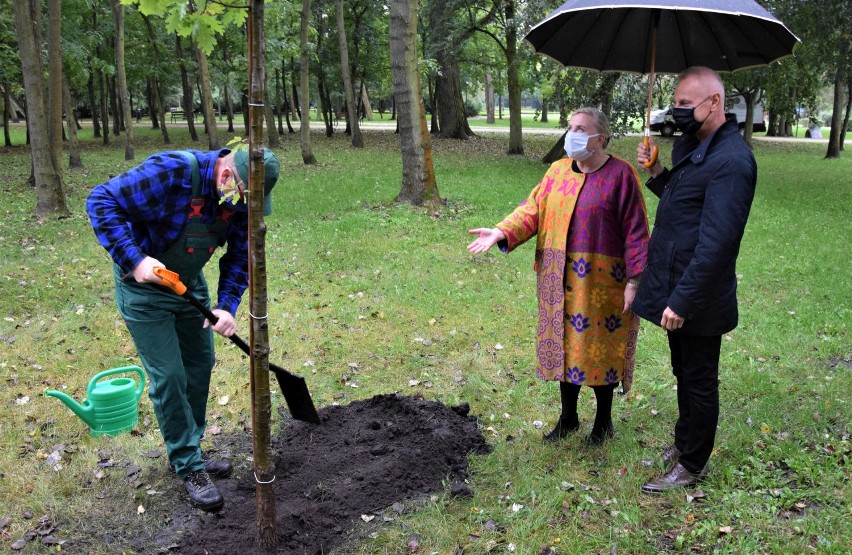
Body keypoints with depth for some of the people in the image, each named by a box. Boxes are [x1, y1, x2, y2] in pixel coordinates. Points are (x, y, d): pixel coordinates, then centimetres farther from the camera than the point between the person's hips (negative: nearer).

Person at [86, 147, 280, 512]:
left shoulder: (242, 199, -12)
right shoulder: (170, 172, -31)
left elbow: (240, 255, -5)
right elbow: (102, 201, -28)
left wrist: (227, 305, -18)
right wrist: (134, 259, -36)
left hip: (190, 286, 7)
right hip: (143, 288, -6)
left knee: (199, 366, 12)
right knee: (168, 377, -6)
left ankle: (189, 452, 30)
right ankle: (189, 468, 9)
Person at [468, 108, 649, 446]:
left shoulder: (621, 175, -8)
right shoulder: (558, 171, 7)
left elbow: (635, 231, -9)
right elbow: (533, 209, 1)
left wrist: (634, 280, -13)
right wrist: (503, 232, -16)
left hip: (601, 284, -5)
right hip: (561, 279, 5)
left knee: (599, 348, 5)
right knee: (566, 345, 13)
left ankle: (603, 421, 26)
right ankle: (568, 418, 31)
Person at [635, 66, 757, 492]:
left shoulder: (730, 161, -23)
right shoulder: (693, 148, 8)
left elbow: (716, 243, -27)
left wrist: (682, 301, -25)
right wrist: (658, 173, 0)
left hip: (696, 298, -9)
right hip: (676, 289, 9)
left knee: (698, 381, 8)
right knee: (684, 373, 23)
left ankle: (692, 465, 25)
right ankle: (684, 443, 42)